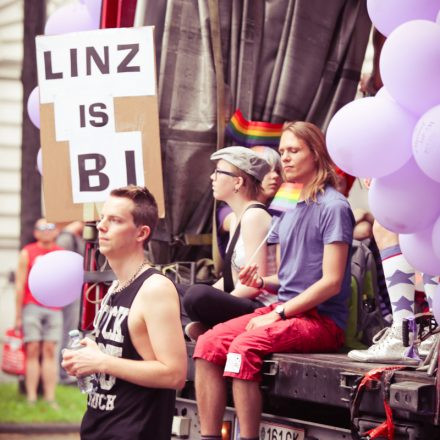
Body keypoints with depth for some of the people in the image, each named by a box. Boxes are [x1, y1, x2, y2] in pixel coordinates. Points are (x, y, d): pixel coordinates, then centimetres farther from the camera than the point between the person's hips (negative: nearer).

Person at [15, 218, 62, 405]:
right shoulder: (27, 253, 4)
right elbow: (20, 284, 2)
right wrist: (18, 314, -1)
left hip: (53, 309, 2)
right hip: (32, 306, -2)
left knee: (50, 351, -1)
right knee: (33, 350, -5)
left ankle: (50, 397, -1)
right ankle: (31, 398, -5)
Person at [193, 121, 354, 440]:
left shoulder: (333, 207, -8)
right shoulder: (291, 212, 18)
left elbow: (331, 281, -15)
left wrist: (279, 313, -15)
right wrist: (262, 281, 2)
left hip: (322, 319, -8)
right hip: (286, 311, 8)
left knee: (245, 345, -32)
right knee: (208, 344, -13)